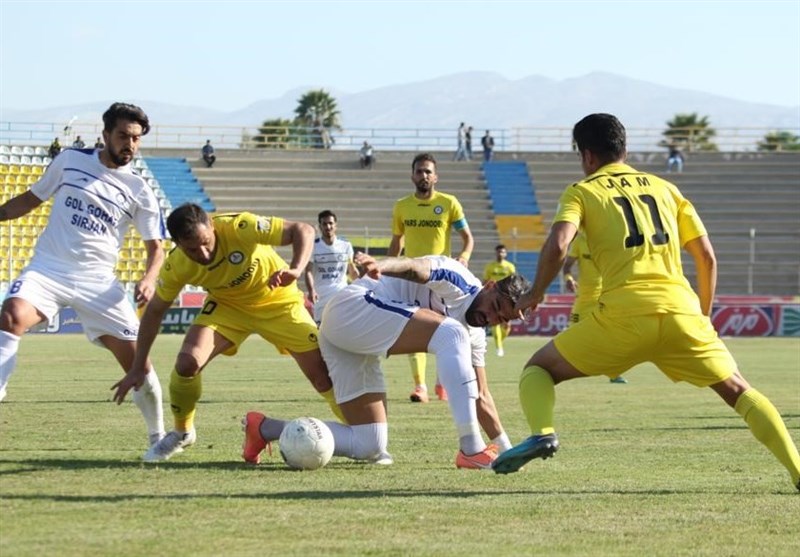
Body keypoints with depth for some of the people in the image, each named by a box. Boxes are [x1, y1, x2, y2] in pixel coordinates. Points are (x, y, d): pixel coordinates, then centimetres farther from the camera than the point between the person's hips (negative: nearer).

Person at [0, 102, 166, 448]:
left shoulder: (138, 191, 5)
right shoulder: (69, 161, 6)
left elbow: (155, 247, 8)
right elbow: (31, 199, 20)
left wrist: (149, 279, -12)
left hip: (98, 282, 1)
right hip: (48, 269, 0)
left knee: (138, 363, -3)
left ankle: (158, 436, 20)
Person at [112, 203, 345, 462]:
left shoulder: (239, 227, -34)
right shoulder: (176, 266, -23)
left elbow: (303, 230, -31)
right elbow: (155, 310, -7)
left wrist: (295, 270, -50)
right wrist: (138, 368, -6)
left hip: (278, 301, -1)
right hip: (227, 305, 2)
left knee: (324, 371, -12)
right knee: (187, 362, -21)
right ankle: (182, 433, 6)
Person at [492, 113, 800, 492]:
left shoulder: (582, 192, 12)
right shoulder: (664, 188, 23)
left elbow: (558, 245, -6)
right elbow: (706, 256, 18)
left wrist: (535, 293, 9)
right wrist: (703, 317, 28)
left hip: (624, 313, -3)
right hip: (681, 308, 3)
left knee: (539, 369, 15)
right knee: (738, 391, 14)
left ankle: (542, 433, -14)